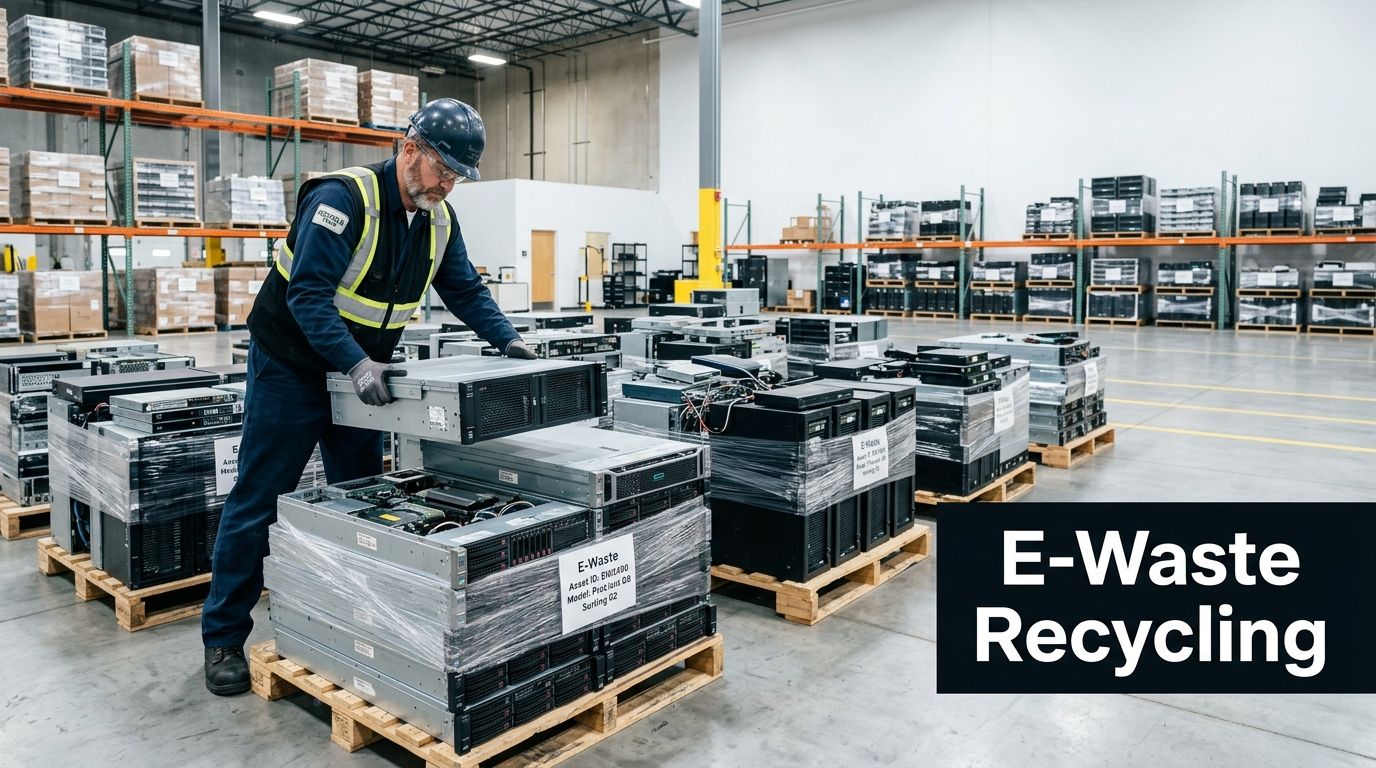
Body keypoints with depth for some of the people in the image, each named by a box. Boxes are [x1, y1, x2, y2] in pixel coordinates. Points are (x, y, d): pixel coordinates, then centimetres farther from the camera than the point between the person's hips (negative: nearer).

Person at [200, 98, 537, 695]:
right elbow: (308, 294, -30)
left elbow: (466, 290, 7)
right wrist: (356, 364, -39)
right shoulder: (344, 198, -24)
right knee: (258, 504, 1)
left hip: (362, 371, 7)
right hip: (291, 367, -7)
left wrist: (506, 339, -8)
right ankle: (223, 638, 14)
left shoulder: (439, 219, -1)